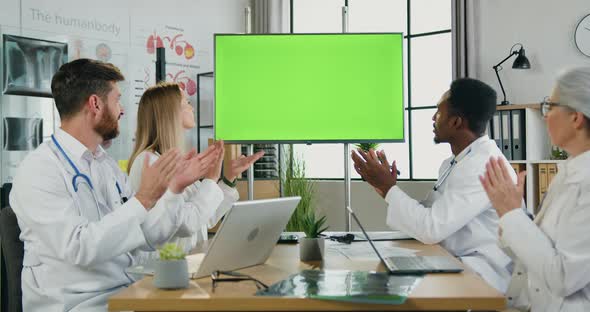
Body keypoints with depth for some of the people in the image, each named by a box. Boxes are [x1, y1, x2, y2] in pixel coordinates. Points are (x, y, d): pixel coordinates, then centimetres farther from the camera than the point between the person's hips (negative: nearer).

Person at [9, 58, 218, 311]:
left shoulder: (107, 164, 12)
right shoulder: (38, 169, -11)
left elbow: (147, 238, 11)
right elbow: (79, 249, -22)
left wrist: (176, 188, 0)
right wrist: (144, 198, -22)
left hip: (125, 291, 7)